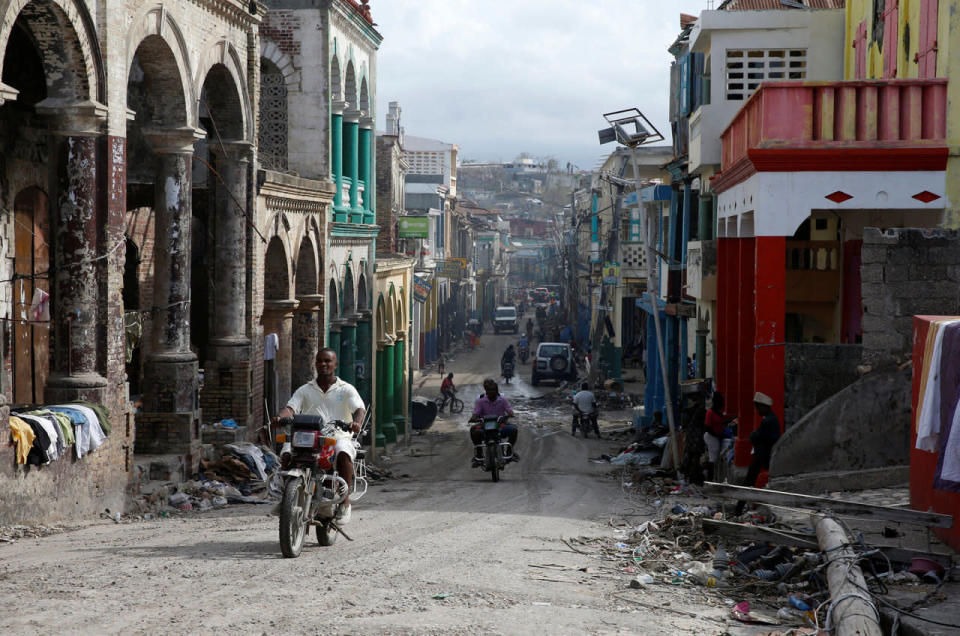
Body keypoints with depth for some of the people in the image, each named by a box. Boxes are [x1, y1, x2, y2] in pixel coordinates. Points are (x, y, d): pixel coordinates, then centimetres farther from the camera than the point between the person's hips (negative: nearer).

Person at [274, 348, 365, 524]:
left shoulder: (346, 389, 11)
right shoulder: (305, 390, 18)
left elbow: (359, 409, -5)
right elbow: (291, 407, 3)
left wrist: (357, 422, -30)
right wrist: (280, 417, -22)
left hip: (340, 437, -2)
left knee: (343, 453, -38)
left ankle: (345, 502, -30)